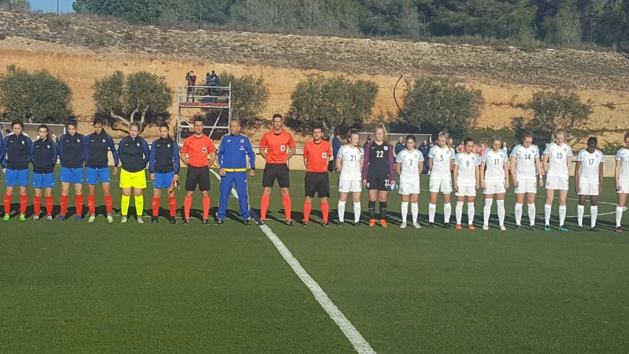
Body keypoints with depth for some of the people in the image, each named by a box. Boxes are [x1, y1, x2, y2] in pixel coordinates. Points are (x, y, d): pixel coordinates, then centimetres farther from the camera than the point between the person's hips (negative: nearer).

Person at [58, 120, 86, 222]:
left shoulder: (81, 138, 1)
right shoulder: (63, 138, 2)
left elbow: (84, 152, 6)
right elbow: (61, 152, 7)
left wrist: (81, 162, 0)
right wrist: (64, 163, 4)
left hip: (78, 168, 0)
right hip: (66, 168, 0)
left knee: (79, 192, 1)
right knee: (64, 192, -2)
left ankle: (79, 214, 9)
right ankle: (62, 214, 6)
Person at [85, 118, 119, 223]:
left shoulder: (108, 138, 0)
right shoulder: (88, 138, 0)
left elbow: (114, 151, 11)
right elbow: (86, 152, 5)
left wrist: (116, 165, 10)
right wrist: (86, 164, 0)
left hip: (104, 168, -1)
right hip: (91, 168, 1)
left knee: (107, 192, -7)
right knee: (91, 193, 5)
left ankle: (109, 214, 5)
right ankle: (92, 215, 15)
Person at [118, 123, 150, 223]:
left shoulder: (142, 142, -5)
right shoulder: (124, 141, -1)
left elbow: (147, 156, 7)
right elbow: (120, 154, 14)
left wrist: (142, 165, 7)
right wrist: (125, 163, 12)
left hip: (139, 172, -1)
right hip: (126, 172, 1)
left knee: (139, 194, 2)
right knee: (125, 194, 2)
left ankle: (139, 216, 11)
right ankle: (124, 215, 11)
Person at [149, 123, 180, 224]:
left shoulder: (173, 143, 3)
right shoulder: (155, 143, 5)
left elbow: (176, 158, 3)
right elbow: (152, 158, 6)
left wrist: (176, 173, -1)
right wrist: (151, 172, -1)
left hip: (170, 172, -1)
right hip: (158, 172, 1)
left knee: (171, 195, 1)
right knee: (156, 195, 2)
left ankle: (172, 217, 8)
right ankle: (154, 216, 10)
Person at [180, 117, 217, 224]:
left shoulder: (208, 140, 1)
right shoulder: (188, 140, 2)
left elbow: (213, 156, 9)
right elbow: (183, 155, 10)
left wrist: (207, 166, 2)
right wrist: (189, 165, 2)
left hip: (204, 170, 0)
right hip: (192, 169, 0)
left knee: (205, 194, -1)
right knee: (189, 193, 1)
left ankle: (205, 218, 5)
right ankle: (186, 217, 7)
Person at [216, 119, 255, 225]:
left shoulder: (244, 139, 5)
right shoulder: (225, 139, 5)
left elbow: (251, 154, 9)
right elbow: (220, 154, 7)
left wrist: (252, 168, 2)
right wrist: (221, 167, -3)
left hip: (241, 172, 0)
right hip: (227, 172, 0)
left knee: (243, 194, -1)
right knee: (224, 194, 2)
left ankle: (246, 217, 7)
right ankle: (221, 217, 10)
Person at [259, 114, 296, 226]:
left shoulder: (287, 135, -1)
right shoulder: (267, 135, -1)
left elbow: (293, 149, 11)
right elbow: (261, 150, 10)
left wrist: (286, 158, 1)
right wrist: (267, 158, -2)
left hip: (282, 166, 0)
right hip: (270, 166, 0)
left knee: (285, 191, -1)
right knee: (266, 191, 0)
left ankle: (288, 219, 3)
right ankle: (262, 218, 4)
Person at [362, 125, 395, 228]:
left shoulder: (388, 146, 4)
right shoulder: (370, 145, 3)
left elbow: (391, 162, 5)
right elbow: (366, 162, 4)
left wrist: (393, 178, 1)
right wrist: (364, 177, -1)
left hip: (384, 175, 0)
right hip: (372, 175, 0)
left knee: (383, 199, 4)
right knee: (372, 199, 1)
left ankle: (383, 220, 11)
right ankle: (372, 220, 8)